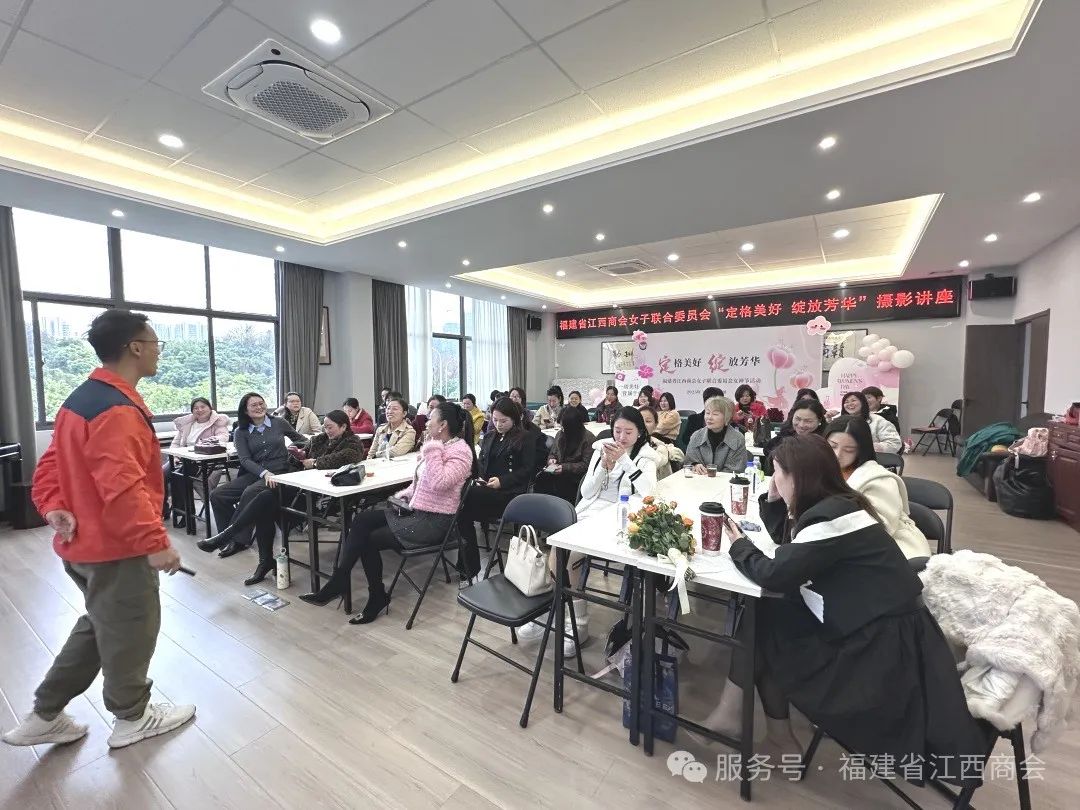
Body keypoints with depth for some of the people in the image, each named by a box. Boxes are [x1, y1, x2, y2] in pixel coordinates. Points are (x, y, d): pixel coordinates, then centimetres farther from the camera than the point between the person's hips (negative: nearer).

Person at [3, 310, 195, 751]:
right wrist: (155, 541, -26)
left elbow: (51, 465, 12)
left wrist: (54, 507, 5)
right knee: (129, 632, 10)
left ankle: (44, 717, 37)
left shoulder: (81, 399, 8)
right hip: (116, 547, -10)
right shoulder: (118, 410, -26)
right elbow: (123, 488, -30)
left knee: (99, 626, 26)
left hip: (84, 540, 10)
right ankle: (132, 719, 30)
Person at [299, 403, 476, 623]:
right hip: (416, 509, 9)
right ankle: (338, 584, 0)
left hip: (433, 522, -9)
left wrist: (432, 450, -26)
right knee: (362, 519, -3)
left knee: (369, 540, -6)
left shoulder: (460, 451, -17)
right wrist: (407, 492, 8)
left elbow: (438, 483, -32)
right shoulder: (439, 445, 10)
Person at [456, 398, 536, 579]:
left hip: (509, 492, -6)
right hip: (486, 489, 6)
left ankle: (469, 568, -15)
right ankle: (468, 566, -17)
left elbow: (528, 470, -3)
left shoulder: (526, 438, 3)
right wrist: (479, 477, 0)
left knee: (467, 498, -29)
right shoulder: (489, 436, 22)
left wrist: (502, 481, -14)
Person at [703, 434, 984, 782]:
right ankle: (732, 711, 11)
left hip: (884, 640, -8)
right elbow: (786, 552, 13)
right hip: (866, 622, 9)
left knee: (763, 632, 0)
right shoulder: (833, 505, 4)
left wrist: (739, 546, -5)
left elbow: (774, 575, -22)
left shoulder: (832, 517, -25)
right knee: (763, 615, 1)